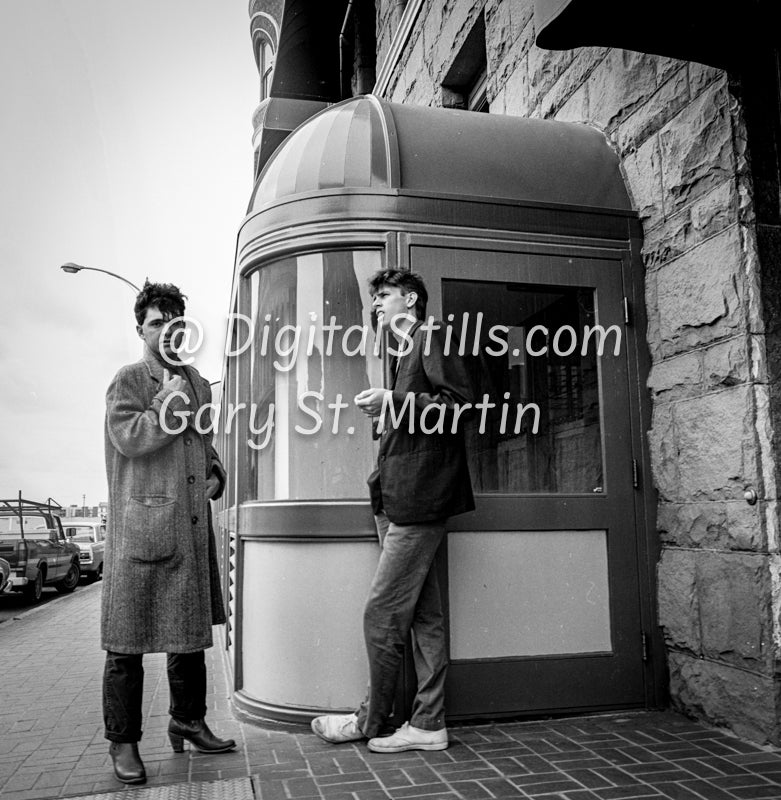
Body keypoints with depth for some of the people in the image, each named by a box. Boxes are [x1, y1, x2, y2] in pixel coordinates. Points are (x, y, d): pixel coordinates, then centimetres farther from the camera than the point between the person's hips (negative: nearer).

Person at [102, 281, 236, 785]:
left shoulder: (199, 384, 17)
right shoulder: (128, 382, -2)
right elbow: (130, 438, -18)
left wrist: (217, 474, 12)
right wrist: (171, 400, -12)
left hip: (194, 524, 7)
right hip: (141, 523, -6)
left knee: (192, 629, 15)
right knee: (128, 639, 1)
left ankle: (189, 720, 31)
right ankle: (124, 742, 15)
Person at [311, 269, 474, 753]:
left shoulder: (433, 336, -2)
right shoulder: (406, 352, 25)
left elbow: (460, 401, -15)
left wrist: (393, 402, -17)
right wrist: (383, 489, 15)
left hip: (419, 499, -9)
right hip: (404, 501, 9)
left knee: (382, 614, -3)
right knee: (424, 615, 9)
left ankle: (372, 721, 11)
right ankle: (428, 724, 16)